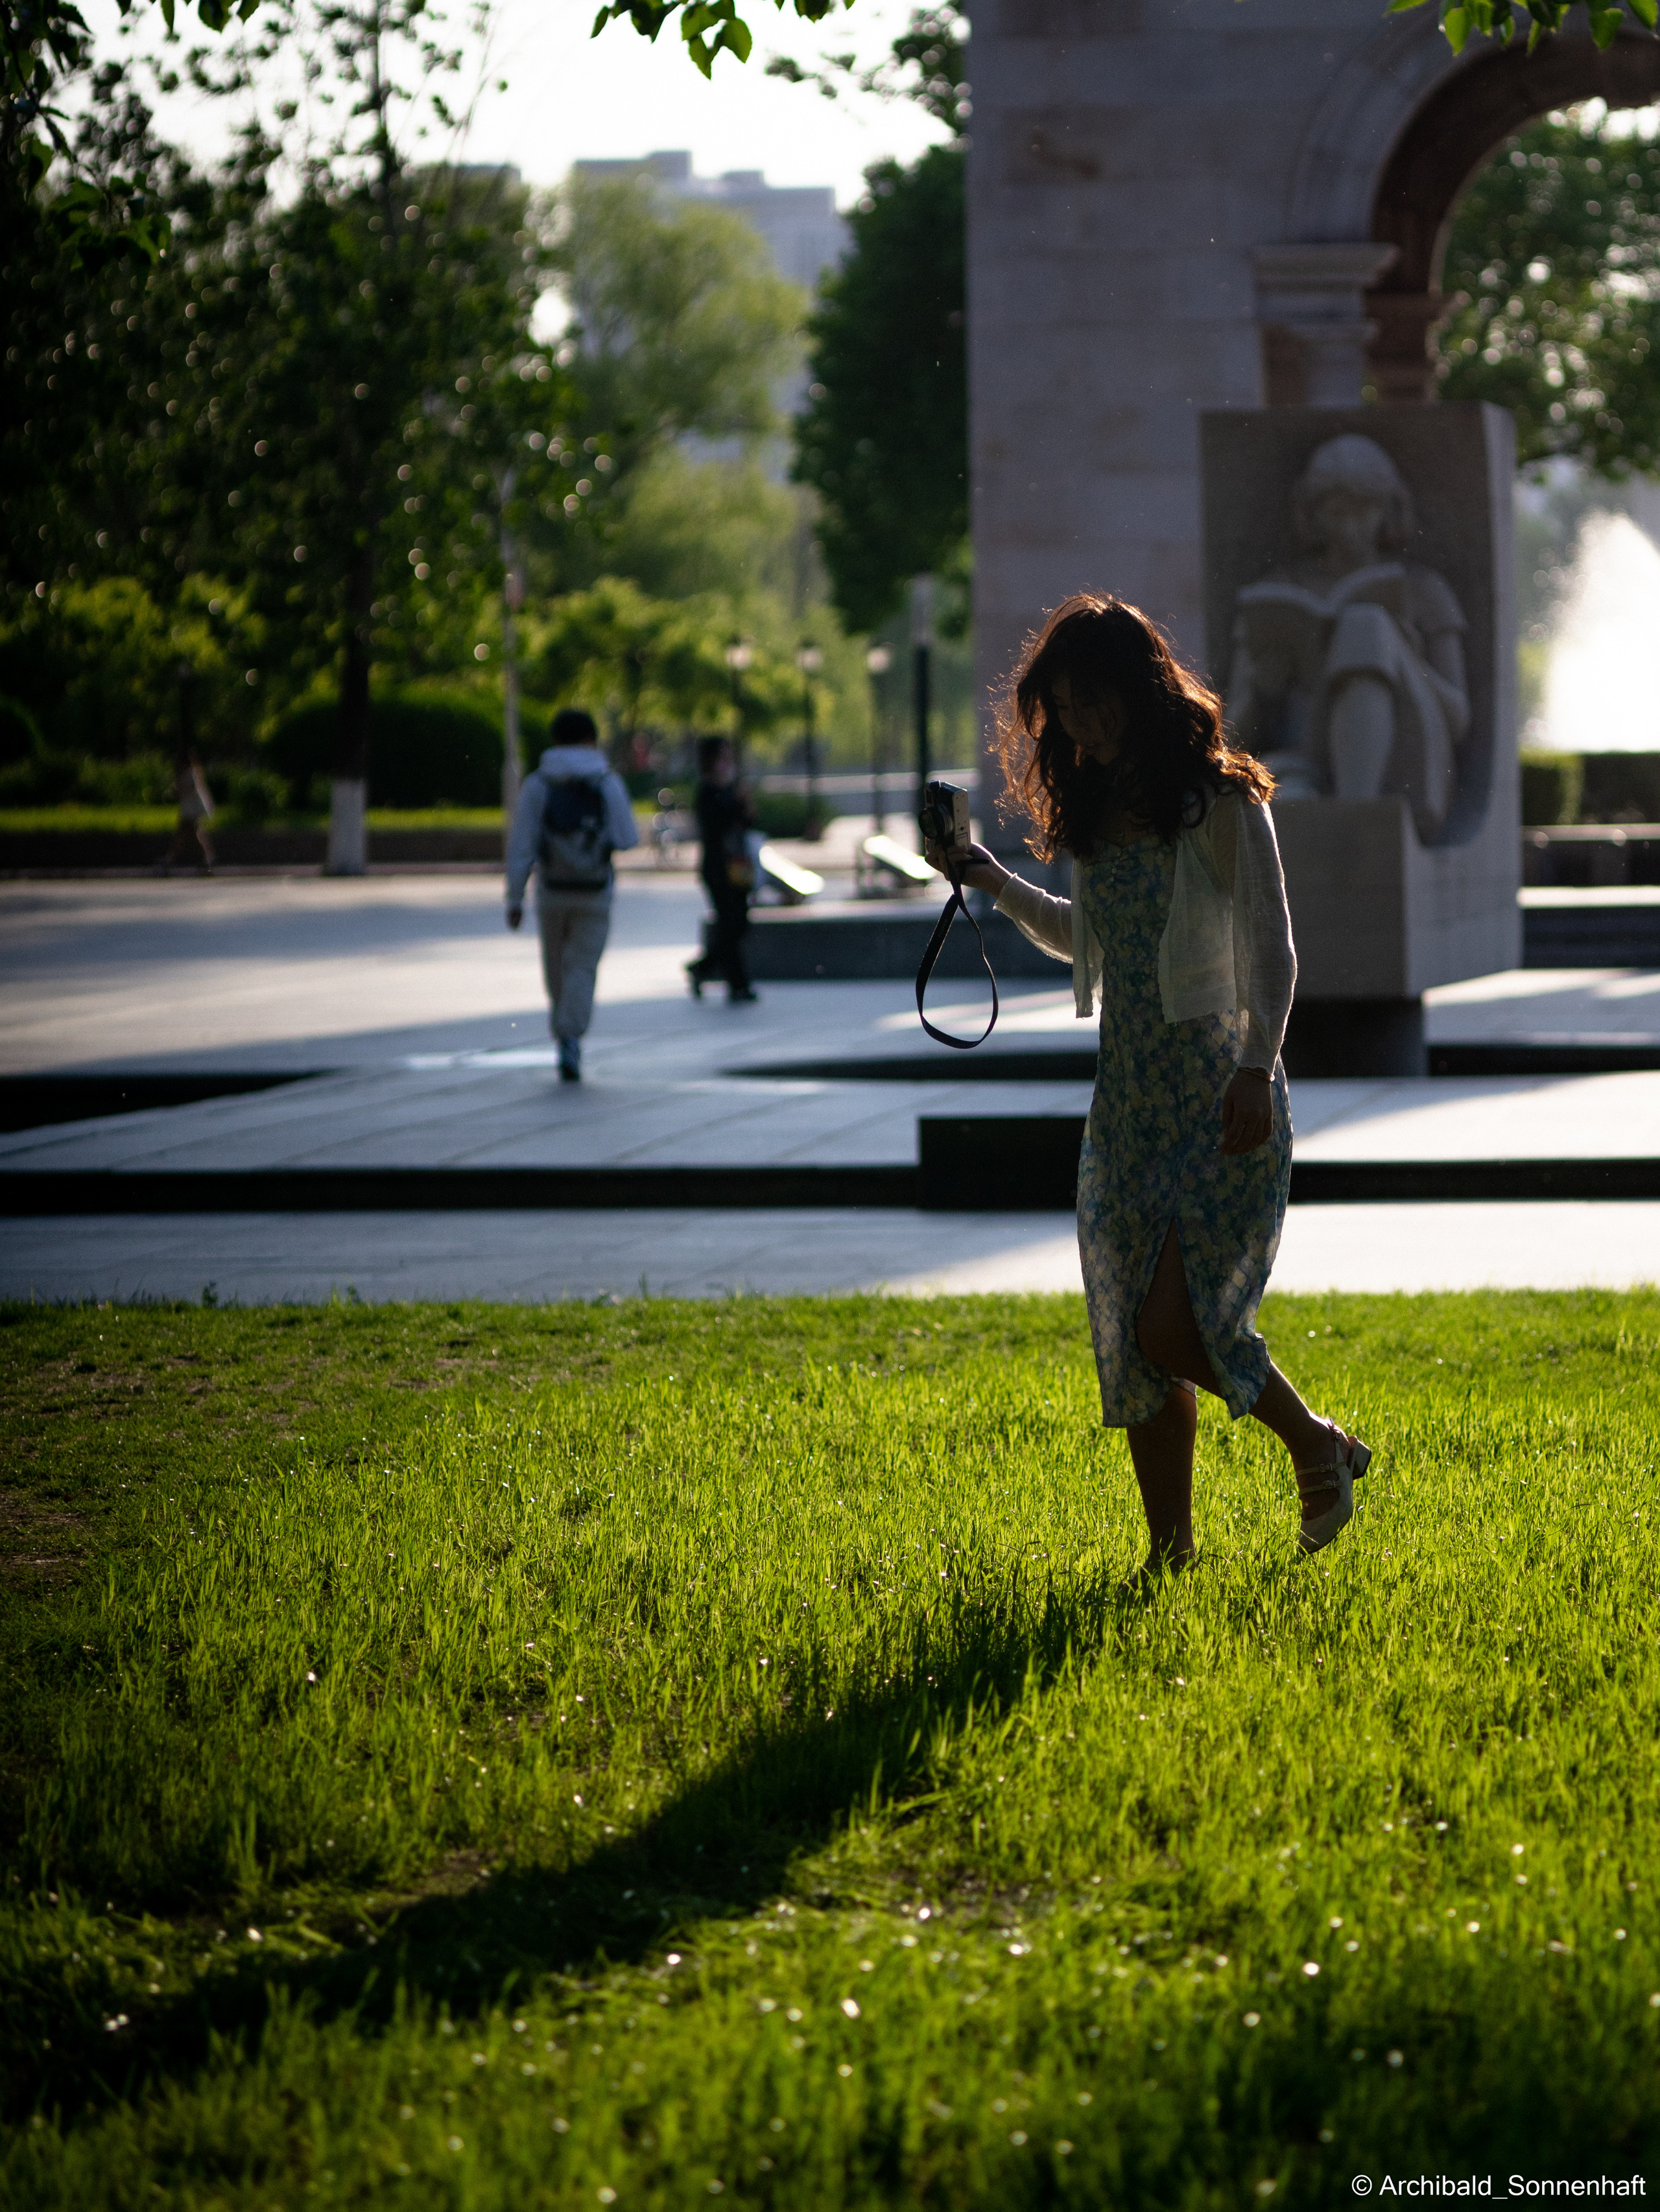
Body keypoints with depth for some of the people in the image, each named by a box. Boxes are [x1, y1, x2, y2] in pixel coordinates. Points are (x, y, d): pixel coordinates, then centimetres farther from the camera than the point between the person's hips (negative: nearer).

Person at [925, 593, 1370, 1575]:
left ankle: (1319, 1445, 8)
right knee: (1133, 1343, 4)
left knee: (1177, 1327, -16)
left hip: (1221, 1096, -7)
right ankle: (1172, 1553, 12)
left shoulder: (1223, 805, -9)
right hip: (1128, 1097, 7)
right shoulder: (1094, 813, 12)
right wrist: (991, 882, 17)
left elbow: (1270, 955, -10)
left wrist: (1255, 1071, -20)